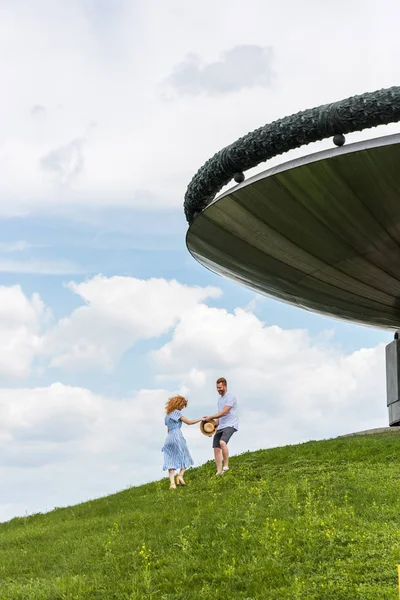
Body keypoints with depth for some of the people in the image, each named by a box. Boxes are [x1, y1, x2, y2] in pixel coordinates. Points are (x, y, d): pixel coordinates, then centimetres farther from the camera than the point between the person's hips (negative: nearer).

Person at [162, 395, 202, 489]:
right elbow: (189, 422, -5)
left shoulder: (167, 415, 22)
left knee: (171, 461, -2)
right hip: (177, 436, -7)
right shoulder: (177, 412, -2)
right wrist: (201, 419, 3)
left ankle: (172, 482, -13)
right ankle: (180, 475, -14)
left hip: (168, 438, 7)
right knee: (185, 458, 6)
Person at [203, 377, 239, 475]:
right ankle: (219, 472, 10)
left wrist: (210, 418, -18)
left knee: (222, 442, -32)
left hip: (230, 425, -9)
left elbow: (224, 412, -19)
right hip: (221, 426, 9)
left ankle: (226, 465, -22)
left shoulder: (230, 397, -11)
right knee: (216, 448, 3)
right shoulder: (220, 398, 18)